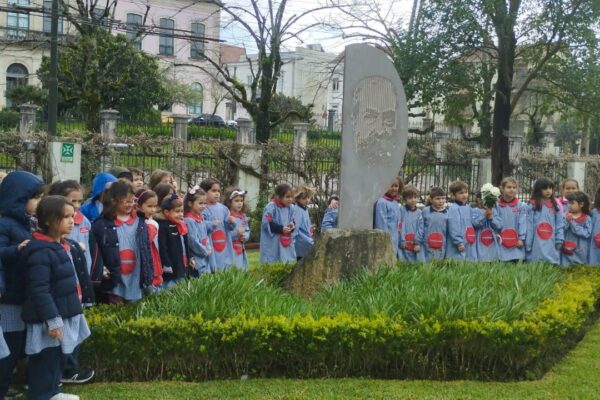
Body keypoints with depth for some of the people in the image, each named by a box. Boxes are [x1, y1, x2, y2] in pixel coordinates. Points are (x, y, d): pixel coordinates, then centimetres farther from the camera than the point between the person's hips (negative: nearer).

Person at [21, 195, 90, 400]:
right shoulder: (40, 251, -22)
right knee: (45, 362, 0)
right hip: (48, 320, -10)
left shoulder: (61, 246, 10)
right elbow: (39, 290, -25)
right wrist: (52, 320, -25)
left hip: (63, 315, 10)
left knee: (57, 358, 21)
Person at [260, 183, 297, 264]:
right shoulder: (271, 207, -14)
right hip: (273, 244, -7)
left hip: (287, 242, 7)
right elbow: (266, 223, -17)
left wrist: (292, 226, -4)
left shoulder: (289, 207, 7)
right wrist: (281, 229, -19)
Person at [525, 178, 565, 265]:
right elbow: (529, 225, -3)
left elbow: (560, 224, 8)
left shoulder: (555, 206, 10)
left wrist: (559, 239, -3)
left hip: (551, 246, 3)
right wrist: (527, 244, -6)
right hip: (537, 245, -3)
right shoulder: (533, 205, 0)